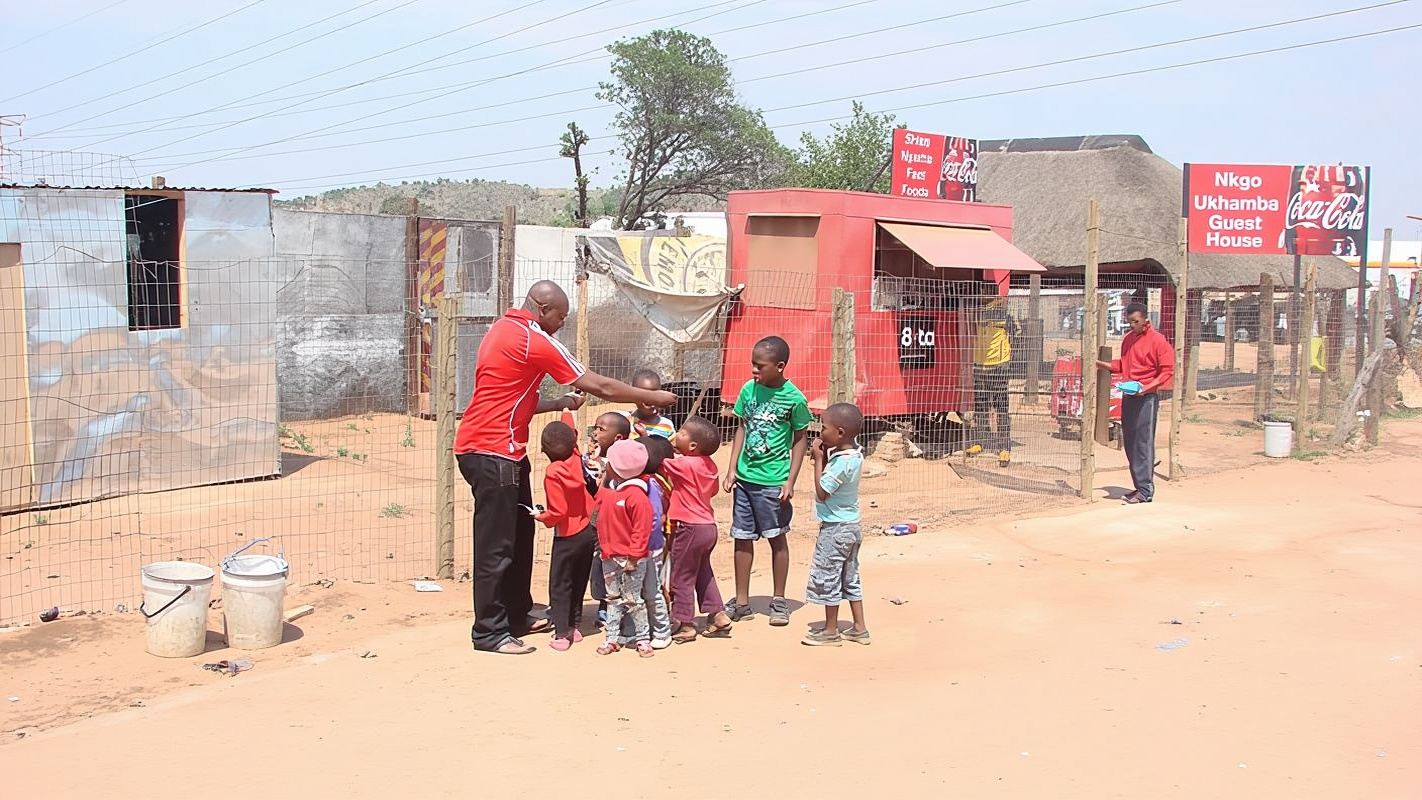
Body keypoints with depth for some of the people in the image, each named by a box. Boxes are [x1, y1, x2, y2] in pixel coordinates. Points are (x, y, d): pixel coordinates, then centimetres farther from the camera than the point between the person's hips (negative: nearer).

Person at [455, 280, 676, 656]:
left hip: (502, 448, 10)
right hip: (492, 451, -10)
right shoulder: (534, 340, -15)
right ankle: (489, 632, 2)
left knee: (520, 534, 16)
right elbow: (599, 387, -12)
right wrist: (653, 397, -3)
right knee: (496, 544, -4)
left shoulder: (503, 329, 15)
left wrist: (559, 404, 10)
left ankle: (517, 617, 26)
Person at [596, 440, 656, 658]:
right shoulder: (608, 489, 6)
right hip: (609, 557, 8)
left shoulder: (636, 495, -19)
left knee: (632, 600, 1)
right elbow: (600, 514, 21)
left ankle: (642, 638, 13)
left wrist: (633, 557, -19)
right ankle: (612, 638, 21)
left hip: (630, 558, -8)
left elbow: (642, 529, -20)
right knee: (613, 599, 14)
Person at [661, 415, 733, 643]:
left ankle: (685, 625, 7)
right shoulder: (709, 465, 5)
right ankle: (718, 615, 23)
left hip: (690, 528, -8)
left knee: (682, 578, 2)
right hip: (708, 525, 8)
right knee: (703, 573, 21)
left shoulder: (685, 464, -18)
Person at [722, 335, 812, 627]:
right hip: (745, 478, 4)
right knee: (742, 538, 9)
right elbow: (742, 429, 10)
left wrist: (790, 481, -8)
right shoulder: (749, 389, 1)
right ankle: (741, 602, 19)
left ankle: (779, 601, 21)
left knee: (777, 538, 8)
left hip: (774, 481, -4)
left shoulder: (794, 398, -10)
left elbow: (800, 440, -3)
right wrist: (732, 469, 4)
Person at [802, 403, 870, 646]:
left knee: (827, 578, 3)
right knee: (850, 577, 16)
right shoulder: (854, 456, 4)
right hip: (850, 526, 10)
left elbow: (822, 492, -21)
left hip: (835, 528, -9)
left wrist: (818, 459, -17)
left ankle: (830, 631, 12)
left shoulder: (842, 461, -25)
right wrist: (823, 457, 0)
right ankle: (859, 628, 23)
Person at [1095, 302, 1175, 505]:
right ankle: (1139, 486, 18)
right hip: (1128, 396, 8)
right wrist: (1101, 364, 11)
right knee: (1129, 443, 9)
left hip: (1147, 397, -8)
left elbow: (1166, 371, -10)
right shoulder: (1128, 339, 14)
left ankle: (1145, 491, -6)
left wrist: (1146, 387, -21)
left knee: (1143, 443, -8)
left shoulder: (1157, 341, -9)